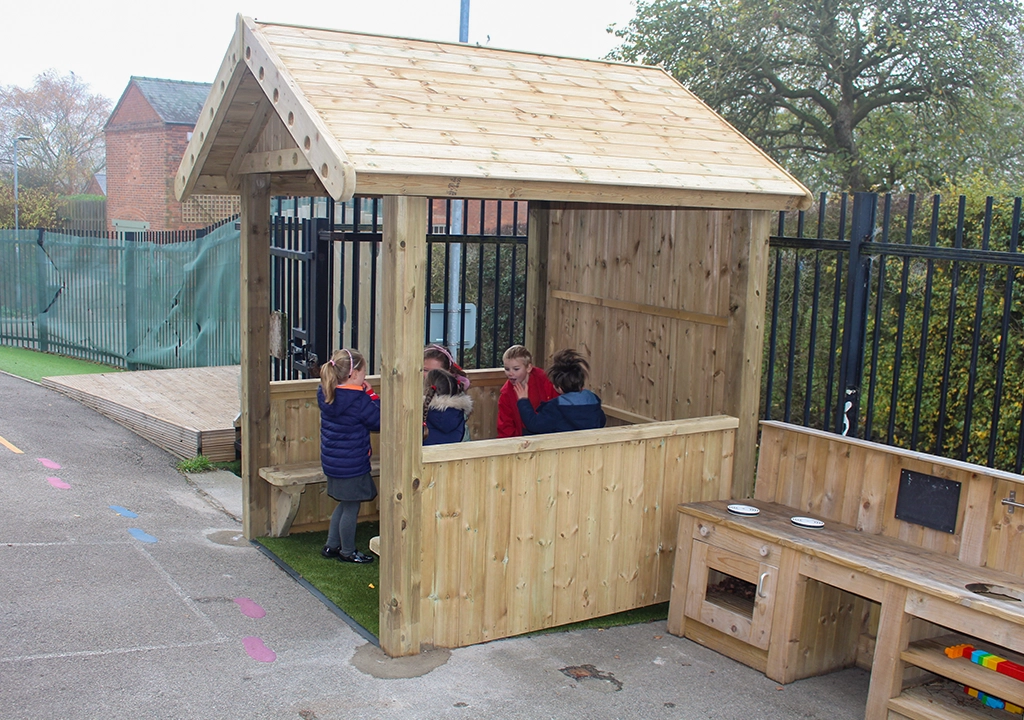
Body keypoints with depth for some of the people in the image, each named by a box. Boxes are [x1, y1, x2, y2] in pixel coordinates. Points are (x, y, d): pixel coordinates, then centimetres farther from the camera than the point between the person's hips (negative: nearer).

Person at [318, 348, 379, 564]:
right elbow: (378, 422, -13)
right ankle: (347, 552, 21)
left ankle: (331, 546, 32)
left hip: (332, 461, 8)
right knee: (351, 508, 7)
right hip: (352, 464, -8)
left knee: (344, 504, 23)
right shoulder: (357, 399, -22)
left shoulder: (326, 395, 2)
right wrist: (372, 395, -8)